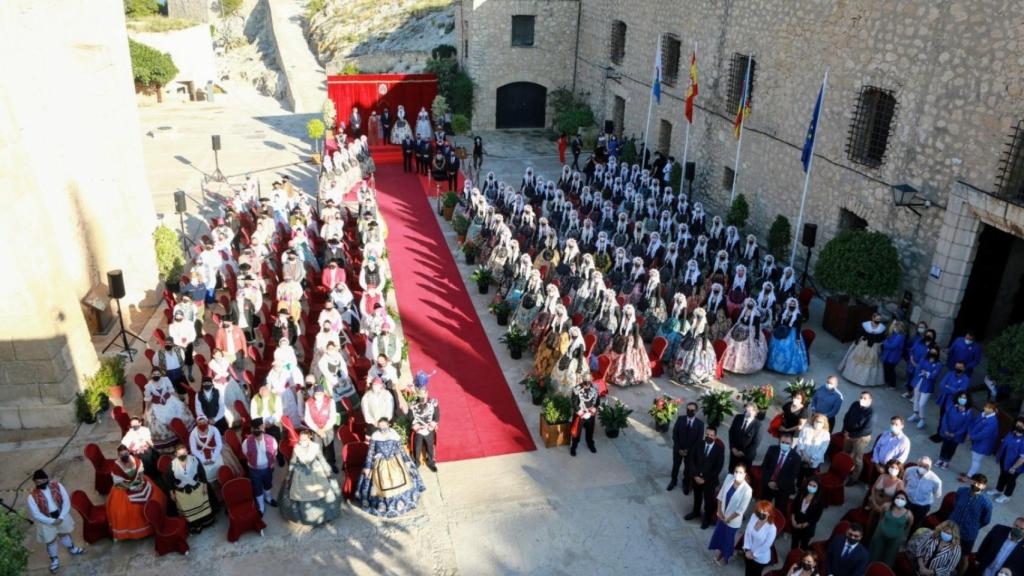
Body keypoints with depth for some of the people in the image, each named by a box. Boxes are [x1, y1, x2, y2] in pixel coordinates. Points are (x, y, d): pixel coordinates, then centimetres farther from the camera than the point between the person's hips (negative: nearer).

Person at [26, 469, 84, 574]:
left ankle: (71, 549, 52)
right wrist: (52, 521, -23)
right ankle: (54, 559, 41)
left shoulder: (57, 486, -18)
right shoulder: (32, 496, -24)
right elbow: (36, 514, -20)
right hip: (46, 520, -2)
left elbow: (66, 501, -15)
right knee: (50, 541, 17)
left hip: (61, 515, 2)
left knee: (64, 533, 26)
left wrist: (61, 517, -22)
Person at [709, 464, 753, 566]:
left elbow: (741, 510, -22)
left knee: (728, 538, 18)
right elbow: (721, 495, -2)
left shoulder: (747, 490, -30)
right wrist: (719, 511, -5)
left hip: (733, 520, -5)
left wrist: (728, 519, -14)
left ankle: (725, 557, 44)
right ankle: (719, 552, 51)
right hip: (722, 515, 5)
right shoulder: (729, 478, -15)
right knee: (718, 534, 23)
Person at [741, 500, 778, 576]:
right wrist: (747, 549, -12)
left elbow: (766, 546, -23)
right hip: (749, 552, 5)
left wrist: (754, 555, -13)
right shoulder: (754, 517, -17)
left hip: (761, 558, -5)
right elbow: (747, 532, -8)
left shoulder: (772, 528, -32)